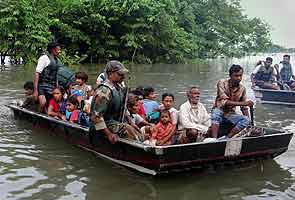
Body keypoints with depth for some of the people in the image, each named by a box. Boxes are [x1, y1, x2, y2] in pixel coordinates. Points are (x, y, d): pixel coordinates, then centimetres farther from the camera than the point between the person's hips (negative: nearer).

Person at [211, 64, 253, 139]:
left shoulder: (242, 89, 0)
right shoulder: (222, 83, -12)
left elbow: (244, 108, 5)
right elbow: (224, 102, -23)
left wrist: (249, 124, -9)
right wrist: (243, 103, -31)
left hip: (231, 114, 4)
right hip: (219, 112, -4)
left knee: (246, 120, -23)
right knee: (216, 112, -38)